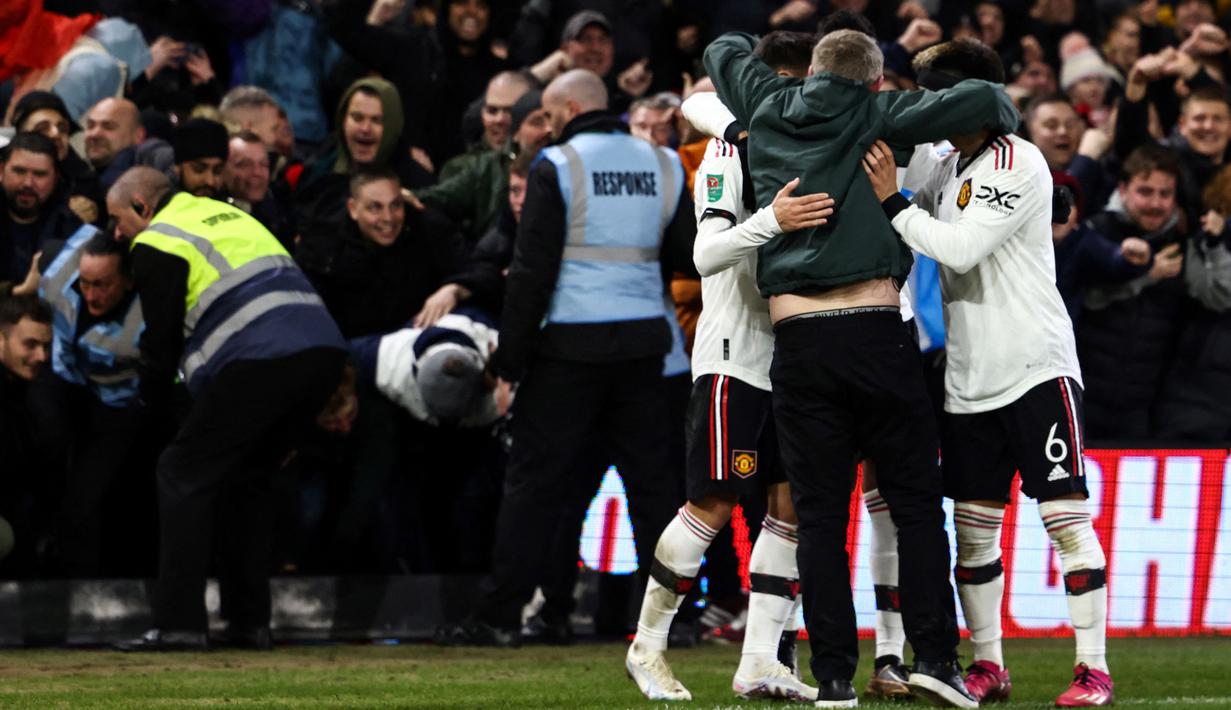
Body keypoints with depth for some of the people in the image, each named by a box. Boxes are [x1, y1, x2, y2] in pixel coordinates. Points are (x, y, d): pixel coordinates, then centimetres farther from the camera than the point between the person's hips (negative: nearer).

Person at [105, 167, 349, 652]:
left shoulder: (155, 246, 5)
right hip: (325, 352, 8)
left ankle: (178, 623, -8)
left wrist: (152, 403, 22)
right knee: (248, 479, 21)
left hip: (260, 361, -8)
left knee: (184, 474, 1)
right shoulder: (226, 216, 30)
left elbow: (163, 339, 5)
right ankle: (251, 623, 16)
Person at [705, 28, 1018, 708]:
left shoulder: (770, 108, 14)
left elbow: (724, 51, 34)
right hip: (876, 328, -2)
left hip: (797, 339, 2)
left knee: (819, 516, 3)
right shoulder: (878, 116, 6)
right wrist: (1002, 117, 17)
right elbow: (983, 101, -3)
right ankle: (933, 655, -7)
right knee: (915, 503, 4)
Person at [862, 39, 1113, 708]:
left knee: (1065, 516, -8)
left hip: (1036, 370, -8)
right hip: (968, 382, 8)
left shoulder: (1018, 163, -11)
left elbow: (961, 248, -19)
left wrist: (891, 201, -15)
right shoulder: (949, 168, 15)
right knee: (973, 526, 7)